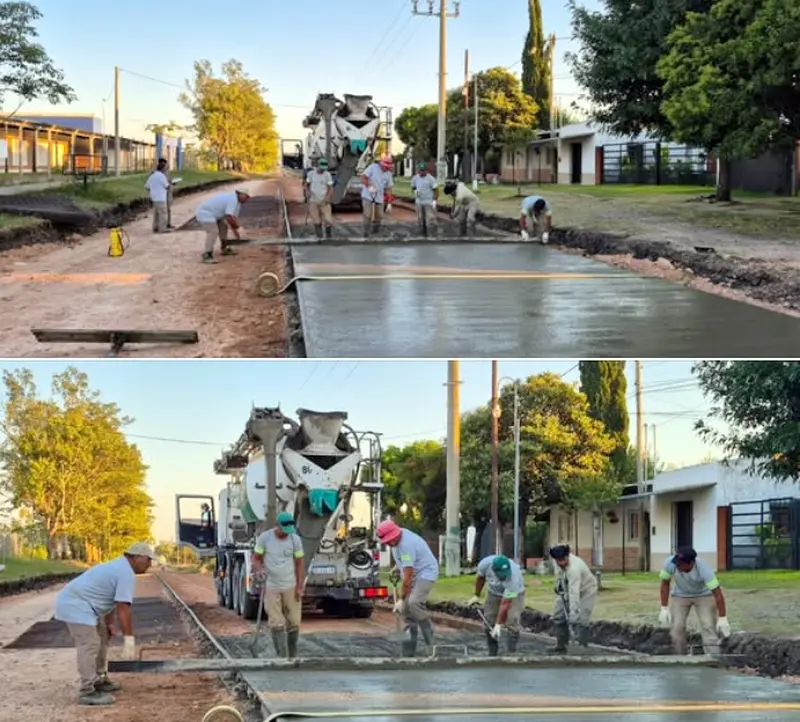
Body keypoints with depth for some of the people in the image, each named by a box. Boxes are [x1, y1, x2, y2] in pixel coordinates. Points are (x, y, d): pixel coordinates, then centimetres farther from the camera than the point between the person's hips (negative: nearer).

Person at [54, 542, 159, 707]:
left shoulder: (119, 567, 17)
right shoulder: (126, 574, -17)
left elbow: (109, 601, 26)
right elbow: (123, 609, -21)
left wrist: (109, 624, 31)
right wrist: (129, 639, -20)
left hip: (75, 602, 12)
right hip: (75, 605, -12)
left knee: (101, 639, 20)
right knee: (89, 644, -17)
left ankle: (99, 681, 28)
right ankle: (87, 692, -20)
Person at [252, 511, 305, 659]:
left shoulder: (295, 539, -3)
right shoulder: (264, 538, -6)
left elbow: (299, 564, 2)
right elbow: (256, 558, 1)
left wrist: (300, 587, -2)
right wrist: (259, 569, -22)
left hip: (290, 587, 1)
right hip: (271, 587, -1)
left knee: (294, 623, 3)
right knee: (276, 624, -6)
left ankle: (292, 657, 17)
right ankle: (282, 657, -7)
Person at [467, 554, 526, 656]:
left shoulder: (513, 576, -41)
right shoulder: (485, 564, -30)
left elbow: (505, 604, -37)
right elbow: (480, 578, -4)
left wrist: (498, 625, -36)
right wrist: (476, 596, 4)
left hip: (514, 594, -4)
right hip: (494, 593, 4)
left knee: (512, 622, -20)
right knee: (489, 622, 3)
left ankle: (512, 653, -13)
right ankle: (492, 653, 15)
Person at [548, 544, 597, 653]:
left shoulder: (574, 568, -41)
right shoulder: (558, 560, -18)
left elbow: (574, 594, -45)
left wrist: (573, 614, -48)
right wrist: (559, 584, 2)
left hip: (585, 592, -8)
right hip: (567, 590, 8)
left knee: (580, 620, -21)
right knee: (558, 617, 7)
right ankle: (561, 647, 18)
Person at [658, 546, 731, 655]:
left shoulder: (703, 569, -38)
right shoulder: (670, 563, -31)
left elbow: (718, 594, -34)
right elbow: (665, 584, -13)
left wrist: (722, 619, -33)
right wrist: (664, 609, -13)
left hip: (703, 595, -2)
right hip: (680, 595, 2)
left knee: (708, 626, -15)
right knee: (676, 628, -6)